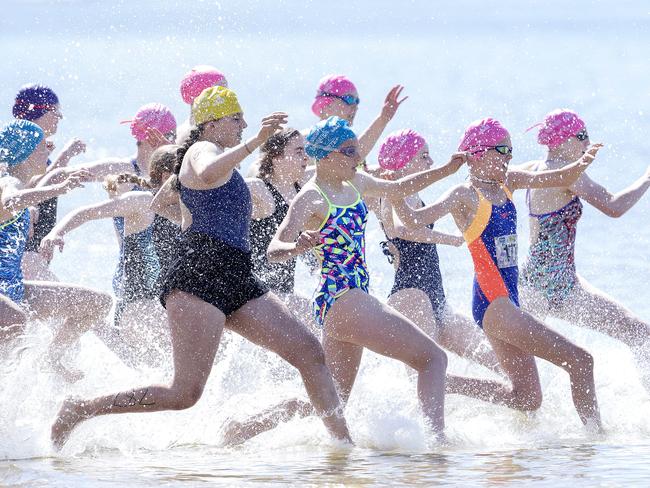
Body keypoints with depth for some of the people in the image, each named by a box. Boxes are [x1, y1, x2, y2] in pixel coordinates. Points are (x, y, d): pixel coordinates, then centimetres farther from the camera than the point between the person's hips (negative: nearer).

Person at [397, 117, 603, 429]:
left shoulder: (507, 182, 12)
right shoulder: (465, 196, -10)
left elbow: (560, 179, 13)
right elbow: (414, 220, -20)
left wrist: (581, 165, -7)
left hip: (508, 299, 9)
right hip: (492, 300, -9)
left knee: (526, 397, 11)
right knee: (579, 360, -13)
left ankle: (442, 384, 18)